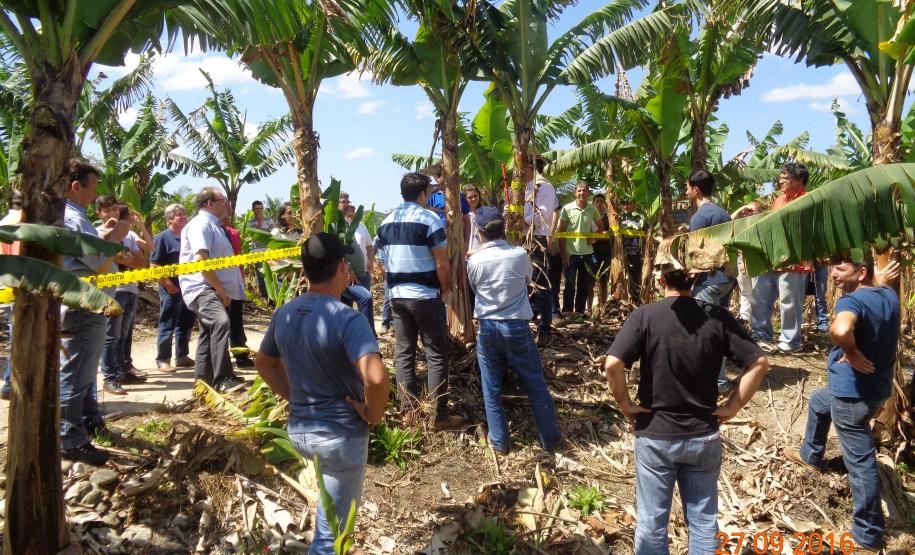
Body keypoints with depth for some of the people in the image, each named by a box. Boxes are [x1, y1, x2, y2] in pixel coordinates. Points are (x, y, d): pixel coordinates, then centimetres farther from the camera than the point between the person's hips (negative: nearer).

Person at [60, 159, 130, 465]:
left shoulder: (63, 215, 12)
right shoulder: (74, 219, -20)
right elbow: (101, 264, -23)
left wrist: (101, 236, 12)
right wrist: (116, 236, -9)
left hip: (78, 305, 11)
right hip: (83, 310, -11)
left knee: (84, 369, 23)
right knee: (74, 374, -5)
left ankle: (89, 420, 38)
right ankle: (70, 442, 1)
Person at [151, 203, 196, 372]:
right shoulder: (163, 237, -8)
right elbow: (154, 265, -12)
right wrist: (168, 284, -16)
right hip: (171, 289, -7)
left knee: (186, 324, 13)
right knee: (167, 326, -1)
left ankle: (182, 357, 23)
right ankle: (162, 360, 7)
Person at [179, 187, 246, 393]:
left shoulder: (213, 225, 20)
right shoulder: (201, 224, -11)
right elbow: (201, 260, -21)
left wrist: (222, 290, 23)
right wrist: (221, 289, -19)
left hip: (212, 290, 11)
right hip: (202, 287, -11)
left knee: (209, 333, 16)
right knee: (221, 322, -30)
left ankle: (203, 380, 27)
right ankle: (222, 380, -34)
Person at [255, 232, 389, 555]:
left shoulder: (284, 314, 0)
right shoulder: (347, 318, -23)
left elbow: (264, 364, 15)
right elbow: (376, 377, -36)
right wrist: (374, 415, -18)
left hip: (298, 430, 7)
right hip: (342, 435, -6)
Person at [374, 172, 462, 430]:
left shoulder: (386, 222, 9)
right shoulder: (429, 218, -10)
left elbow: (383, 262, 12)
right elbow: (442, 263, -13)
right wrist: (445, 290, 1)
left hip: (397, 296, 6)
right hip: (426, 296, -6)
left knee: (403, 353, 10)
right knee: (436, 354, 0)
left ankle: (408, 411, 15)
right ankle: (439, 415, 2)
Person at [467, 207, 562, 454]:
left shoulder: (474, 261, -7)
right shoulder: (520, 255, -8)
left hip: (487, 329, 1)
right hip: (516, 327, 0)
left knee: (492, 389, 12)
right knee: (536, 385, 12)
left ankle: (499, 441, 20)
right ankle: (550, 437, 21)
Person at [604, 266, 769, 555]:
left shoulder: (645, 315, -12)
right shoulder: (717, 315, -5)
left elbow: (613, 364, -22)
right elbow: (759, 363, -8)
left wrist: (625, 404, -8)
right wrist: (732, 407, -1)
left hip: (655, 434, -2)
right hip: (704, 436, 2)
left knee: (651, 522, 13)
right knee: (704, 521, 18)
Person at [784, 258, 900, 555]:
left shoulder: (852, 301, -25)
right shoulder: (889, 295, 2)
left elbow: (840, 330, -49)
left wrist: (852, 354, -30)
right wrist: (880, 280, 10)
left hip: (854, 394, -10)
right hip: (876, 387, 10)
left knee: (861, 463, 1)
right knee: (818, 401, 34)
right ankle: (810, 455, 54)